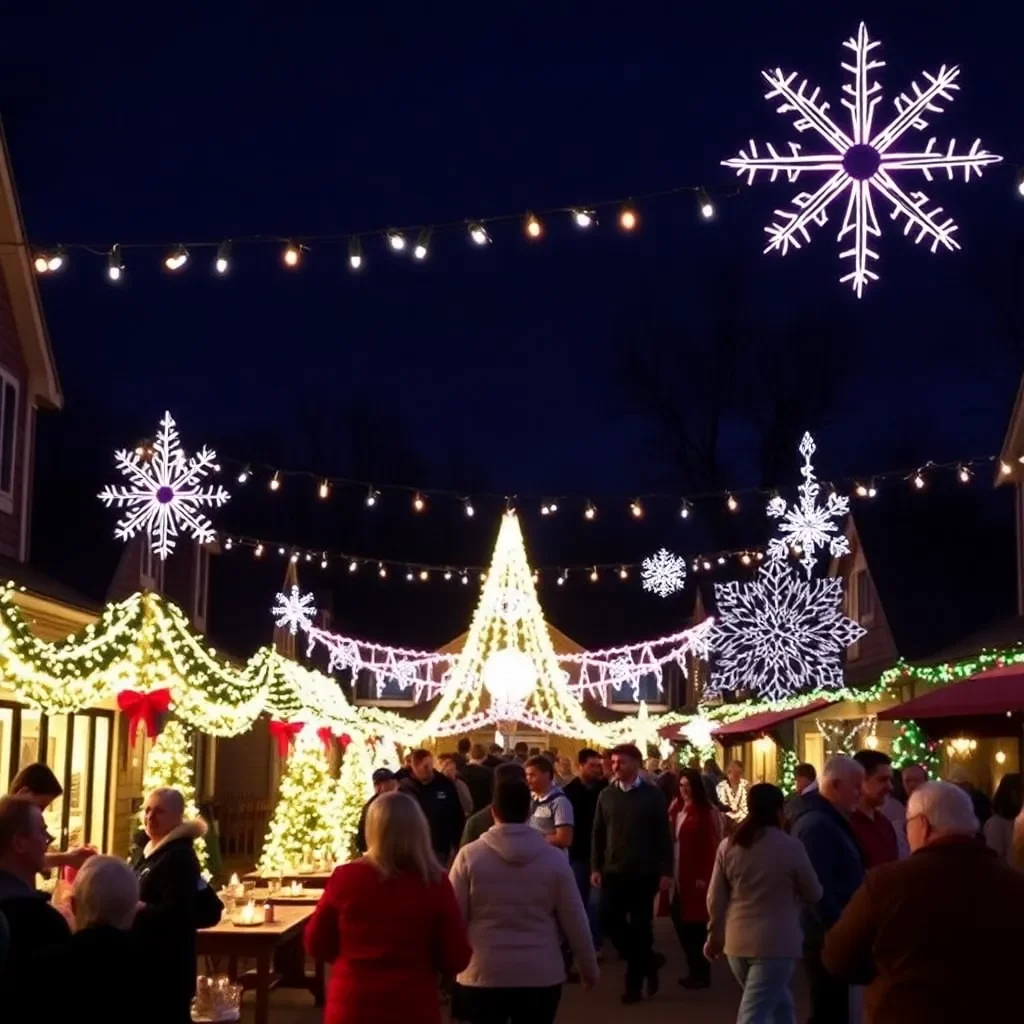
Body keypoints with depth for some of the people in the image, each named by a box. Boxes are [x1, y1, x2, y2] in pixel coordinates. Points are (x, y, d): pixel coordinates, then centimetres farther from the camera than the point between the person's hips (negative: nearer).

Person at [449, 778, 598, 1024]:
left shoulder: (469, 856, -7)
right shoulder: (554, 858, -3)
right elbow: (575, 920, 1)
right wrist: (589, 967, 15)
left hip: (484, 975, -1)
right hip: (541, 975, 1)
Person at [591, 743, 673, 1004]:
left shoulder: (652, 796, -3)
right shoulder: (606, 795, 5)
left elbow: (663, 835, -3)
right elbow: (598, 833, 8)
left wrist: (666, 871, -8)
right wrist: (595, 867, 1)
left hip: (644, 873, -3)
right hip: (614, 872, 3)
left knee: (640, 926, 3)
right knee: (609, 921, -5)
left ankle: (634, 983, 15)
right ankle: (648, 960, 16)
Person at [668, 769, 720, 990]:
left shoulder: (705, 811, -11)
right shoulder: (676, 809, 11)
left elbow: (711, 846, -14)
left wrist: (704, 876, -17)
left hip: (696, 876, -7)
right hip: (678, 875, 7)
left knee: (694, 923, -1)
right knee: (680, 919, 8)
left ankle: (702, 974, 10)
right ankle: (695, 970, 20)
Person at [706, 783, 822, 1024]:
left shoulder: (728, 846, 3)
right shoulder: (791, 847, -10)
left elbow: (715, 899, 7)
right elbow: (814, 895, 1)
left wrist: (715, 935, 21)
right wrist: (792, 897, 24)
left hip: (737, 941, 5)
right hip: (776, 943, -5)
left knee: (779, 1004, 25)